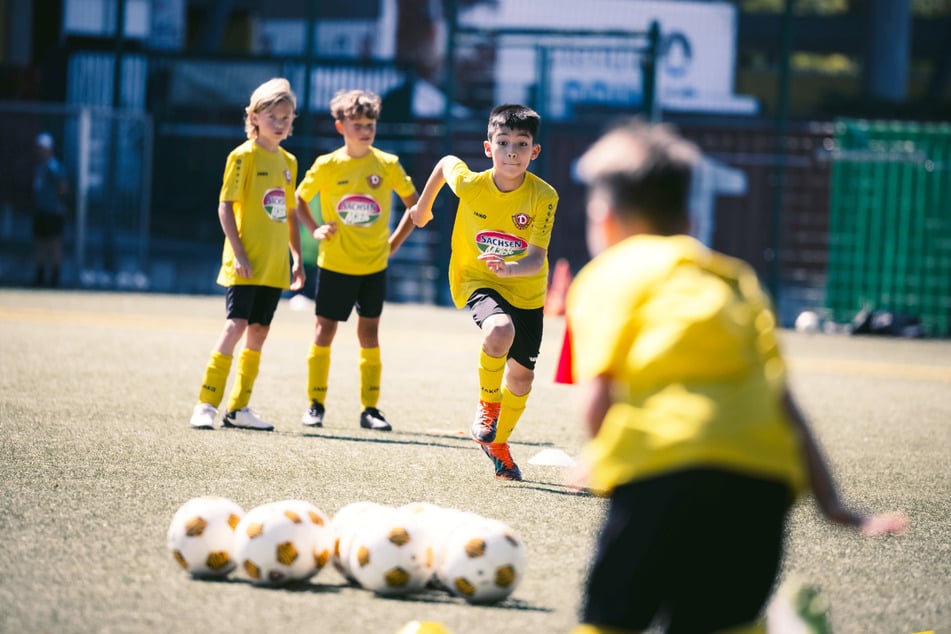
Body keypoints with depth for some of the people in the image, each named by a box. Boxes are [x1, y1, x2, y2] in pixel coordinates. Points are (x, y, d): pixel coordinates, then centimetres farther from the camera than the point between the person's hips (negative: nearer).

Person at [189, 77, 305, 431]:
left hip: (274, 265, 7)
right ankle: (206, 405, -12)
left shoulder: (288, 162, 13)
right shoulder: (244, 156, -7)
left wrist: (297, 258, 16)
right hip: (246, 264, -7)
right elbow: (225, 206, -10)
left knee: (258, 332, 7)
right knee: (236, 325, -14)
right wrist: (238, 253, -16)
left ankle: (238, 408, 14)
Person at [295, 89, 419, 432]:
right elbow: (300, 200, 7)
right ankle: (315, 404, 12)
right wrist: (315, 230, -7)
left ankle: (370, 408, 9)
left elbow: (415, 203, 7)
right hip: (335, 263, -1)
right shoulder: (326, 166, -7)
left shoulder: (387, 165, -4)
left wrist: (396, 241, 1)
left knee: (369, 333, 5)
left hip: (374, 265, 1)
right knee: (324, 330, 2)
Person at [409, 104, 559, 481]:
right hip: (478, 282, -2)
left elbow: (536, 259, -29)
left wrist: (510, 268, -51)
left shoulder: (543, 196, -22)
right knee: (500, 330, -34)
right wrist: (423, 205, 18)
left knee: (521, 377, 10)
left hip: (526, 292, 2)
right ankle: (488, 404, -7)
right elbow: (446, 162, 4)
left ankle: (497, 442, 38)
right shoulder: (469, 184, -20)